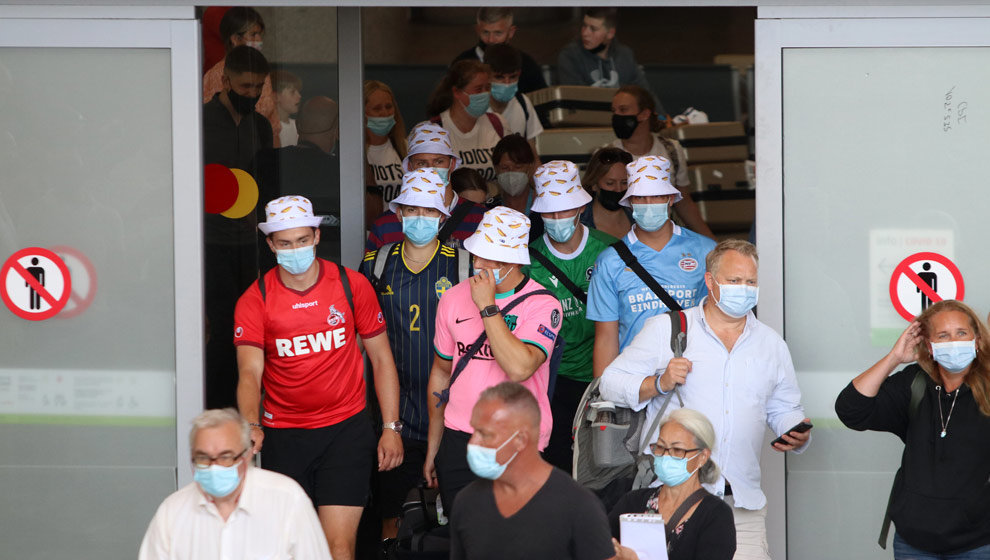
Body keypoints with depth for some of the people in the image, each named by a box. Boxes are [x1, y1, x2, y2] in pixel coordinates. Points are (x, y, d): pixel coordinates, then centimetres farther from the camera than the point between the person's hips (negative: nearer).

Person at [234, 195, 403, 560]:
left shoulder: (352, 286, -1)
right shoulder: (255, 301, -3)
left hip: (346, 429, -1)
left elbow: (381, 358, 6)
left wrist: (391, 427, 2)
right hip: (283, 434, 1)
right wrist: (251, 425, -34)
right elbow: (250, 373, -15)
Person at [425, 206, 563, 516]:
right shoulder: (454, 298, 7)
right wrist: (433, 448, 20)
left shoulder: (542, 305, -8)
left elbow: (519, 368, -25)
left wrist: (487, 307, -19)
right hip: (458, 441, 4)